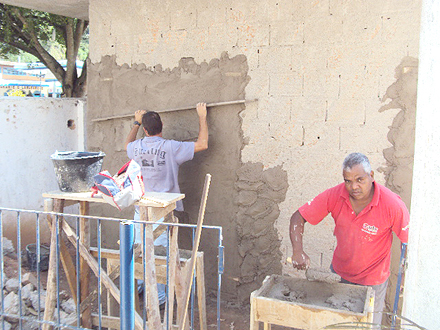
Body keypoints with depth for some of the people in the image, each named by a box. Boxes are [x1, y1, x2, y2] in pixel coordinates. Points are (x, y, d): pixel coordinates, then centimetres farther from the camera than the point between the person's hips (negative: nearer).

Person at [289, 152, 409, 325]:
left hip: (372, 280, -2)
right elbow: (298, 217, -14)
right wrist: (298, 251, -28)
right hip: (339, 273, 3)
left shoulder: (392, 204, -25)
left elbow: (409, 241, -15)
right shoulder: (335, 195, -19)